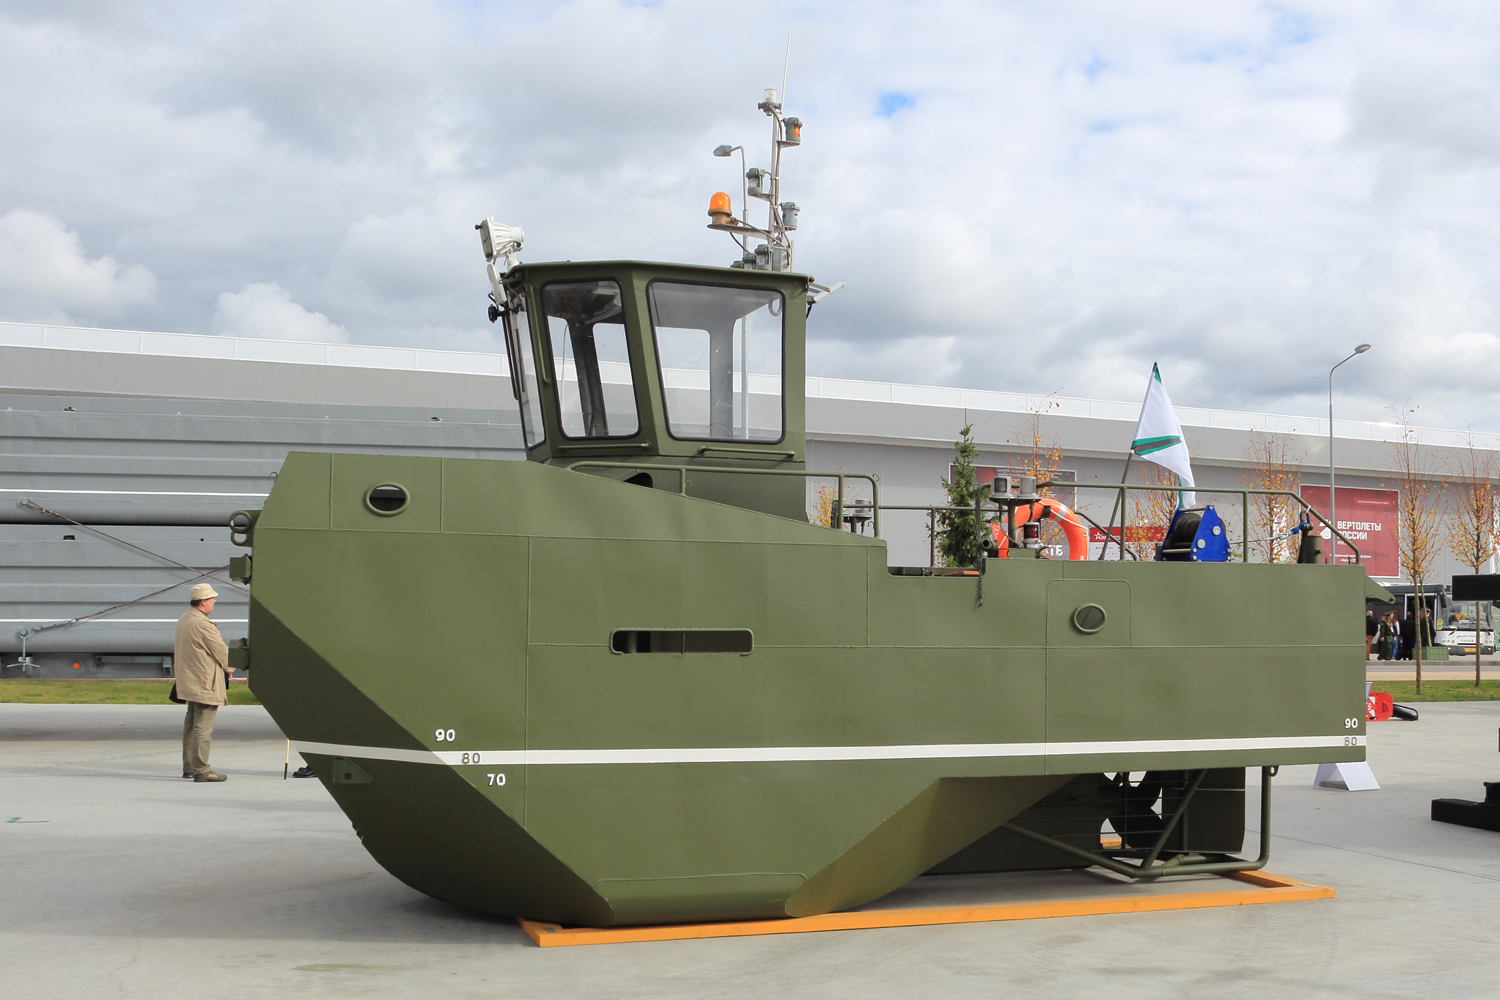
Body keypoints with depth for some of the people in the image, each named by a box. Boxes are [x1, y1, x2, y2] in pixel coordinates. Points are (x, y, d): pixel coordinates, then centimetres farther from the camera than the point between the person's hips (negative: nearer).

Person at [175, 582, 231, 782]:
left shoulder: (183, 620, 10)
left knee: (191, 725, 15)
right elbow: (221, 651, -12)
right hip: (205, 685, -10)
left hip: (188, 682, 10)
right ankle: (201, 770, -4)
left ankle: (189, 767, 22)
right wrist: (228, 668, 8)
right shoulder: (202, 624, -20)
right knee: (203, 727, -6)